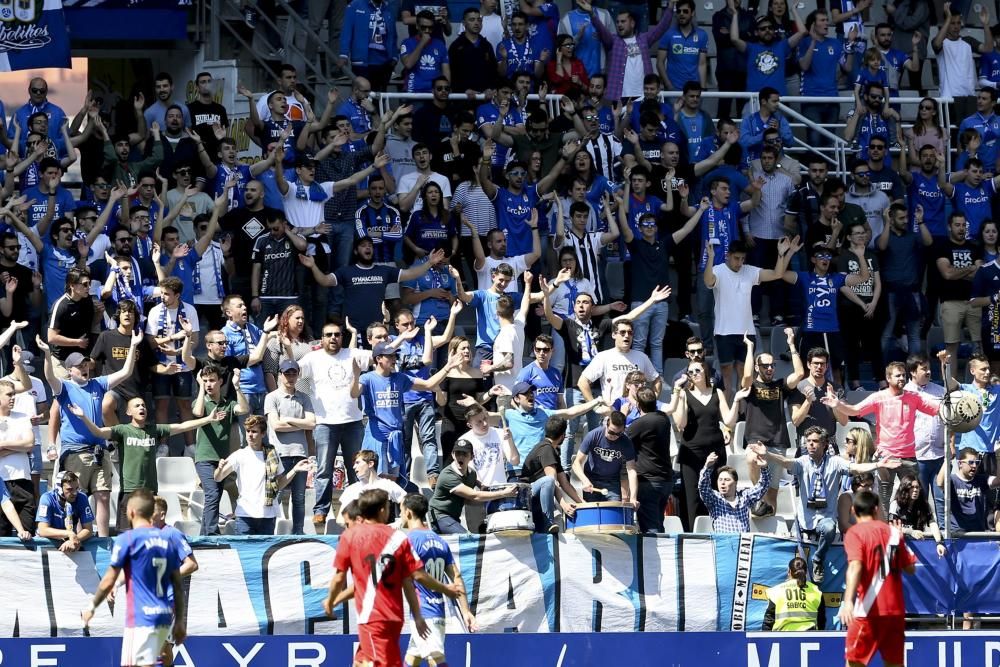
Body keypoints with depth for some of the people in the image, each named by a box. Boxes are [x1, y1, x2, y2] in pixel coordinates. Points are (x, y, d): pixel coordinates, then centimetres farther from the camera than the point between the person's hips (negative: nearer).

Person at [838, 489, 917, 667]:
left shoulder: (855, 533, -5)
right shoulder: (893, 532, 8)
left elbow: (855, 566, -22)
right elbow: (910, 568, 14)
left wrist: (848, 601, -34)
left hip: (868, 610, -5)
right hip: (896, 609, 5)